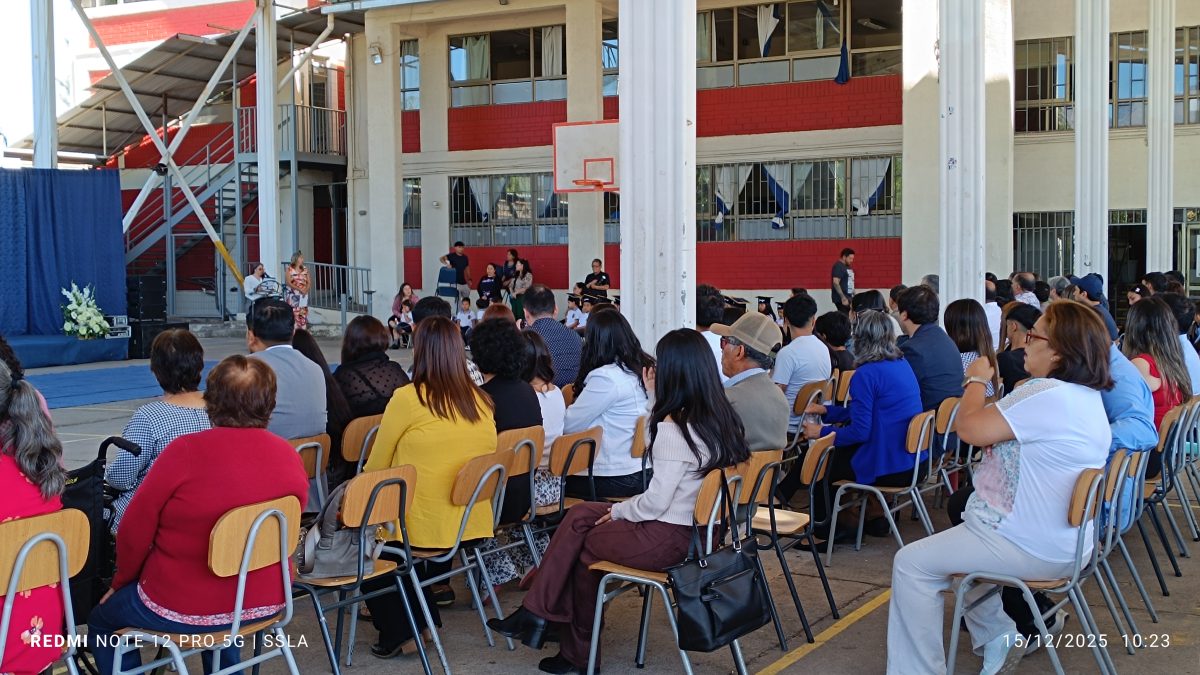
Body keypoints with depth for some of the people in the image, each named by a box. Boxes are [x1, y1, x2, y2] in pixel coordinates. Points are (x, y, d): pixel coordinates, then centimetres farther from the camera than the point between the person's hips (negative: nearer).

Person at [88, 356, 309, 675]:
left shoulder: (187, 452, -20)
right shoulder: (290, 457, -6)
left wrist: (121, 582, 8)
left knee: (102, 622, 22)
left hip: (185, 609, -5)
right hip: (267, 602, 5)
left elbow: (135, 532, -11)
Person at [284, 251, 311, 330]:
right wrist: (299, 289, -18)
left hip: (303, 295, 5)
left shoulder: (305, 269, 9)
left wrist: (306, 289, -11)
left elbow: (308, 282, 9)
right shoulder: (290, 268, -4)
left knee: (303, 314, 3)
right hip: (293, 295, -4)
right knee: (294, 314, -9)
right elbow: (289, 282, -11)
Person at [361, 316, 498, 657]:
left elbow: (375, 468, -4)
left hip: (422, 527, -6)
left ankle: (398, 630, 17)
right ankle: (424, 613, 31)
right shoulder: (481, 401, 1)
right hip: (470, 523, 6)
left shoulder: (408, 398, -15)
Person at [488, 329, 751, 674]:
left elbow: (657, 501, -21)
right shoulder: (722, 417, 3)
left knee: (583, 543, 13)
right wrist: (658, 398, 15)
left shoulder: (673, 427, -22)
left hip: (669, 539, -9)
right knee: (579, 515, 12)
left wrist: (618, 510, -2)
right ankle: (537, 614, 11)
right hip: (700, 528, 9)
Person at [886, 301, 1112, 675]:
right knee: (962, 533, 31)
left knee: (911, 564, -4)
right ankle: (997, 634, 27)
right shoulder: (1089, 397, 9)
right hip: (1063, 542, 11)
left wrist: (976, 381, -6)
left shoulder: (1048, 395, -25)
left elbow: (969, 427, -23)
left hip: (1030, 549, -11)